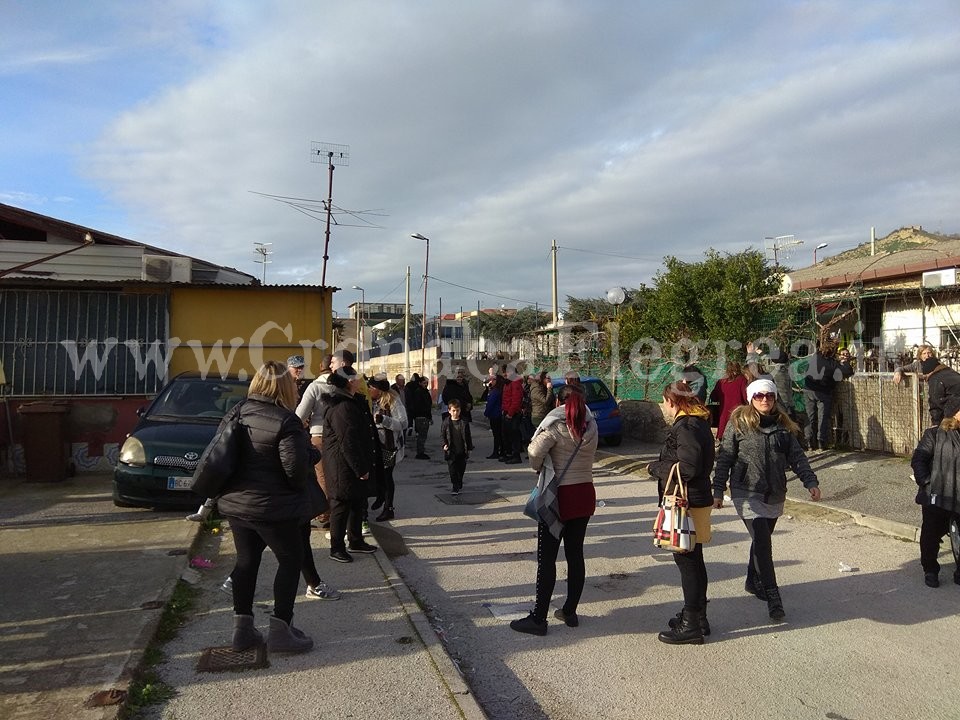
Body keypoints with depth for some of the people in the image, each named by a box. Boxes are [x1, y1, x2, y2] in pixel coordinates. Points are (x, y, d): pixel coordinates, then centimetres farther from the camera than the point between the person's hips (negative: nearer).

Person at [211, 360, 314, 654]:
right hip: (273, 508, -6)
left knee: (246, 561, 17)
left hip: (236, 503, 7)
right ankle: (280, 630, 8)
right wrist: (305, 445, 0)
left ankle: (242, 627, 22)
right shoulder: (286, 422, -19)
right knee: (291, 561, 8)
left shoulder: (237, 413, 2)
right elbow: (296, 469, -21)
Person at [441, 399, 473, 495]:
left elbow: (468, 436, 5)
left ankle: (459, 484, 34)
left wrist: (470, 447, 5)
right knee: (452, 470, -3)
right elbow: (442, 435, 4)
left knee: (461, 469, 13)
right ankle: (455, 488, 3)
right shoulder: (446, 422, -4)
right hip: (451, 451, -1)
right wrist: (444, 444, -10)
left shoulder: (464, 422, -2)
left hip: (462, 451, 2)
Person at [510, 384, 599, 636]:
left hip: (558, 497, -6)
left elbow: (535, 453, -18)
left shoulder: (556, 425, -12)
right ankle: (570, 612, 22)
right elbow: (588, 459, 3)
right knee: (575, 554, 13)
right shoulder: (591, 427, 4)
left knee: (546, 558, 0)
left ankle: (538, 618, 4)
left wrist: (539, 468, 1)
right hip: (585, 494, 6)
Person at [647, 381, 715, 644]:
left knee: (687, 561, -3)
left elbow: (687, 469, -25)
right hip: (695, 501, 11)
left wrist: (655, 467, -12)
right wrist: (661, 465, 9)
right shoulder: (697, 424, 13)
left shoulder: (686, 428, -18)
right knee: (693, 560, 18)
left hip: (688, 504, -11)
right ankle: (697, 616, 31)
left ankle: (691, 625, 6)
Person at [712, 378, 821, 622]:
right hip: (747, 494, -5)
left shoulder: (783, 425, 6)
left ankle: (754, 582, 38)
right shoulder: (738, 423, -6)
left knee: (762, 540, 17)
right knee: (763, 543, -11)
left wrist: (810, 482, -4)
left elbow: (797, 456, 8)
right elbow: (724, 458, -4)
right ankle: (773, 598, -6)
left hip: (775, 494, 5)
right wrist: (718, 491, -6)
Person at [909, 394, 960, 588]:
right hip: (936, 497, -3)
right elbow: (918, 460, -5)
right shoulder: (934, 435, -4)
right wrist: (926, 482, -13)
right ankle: (930, 570, 21)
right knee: (931, 535, 7)